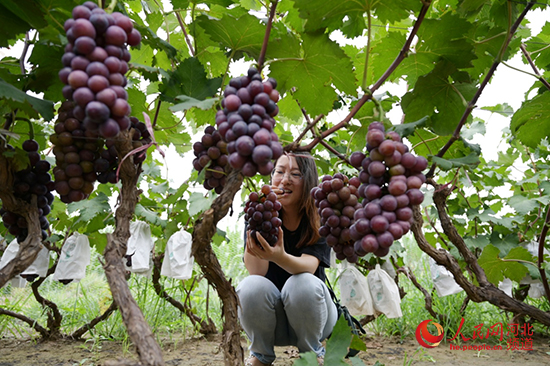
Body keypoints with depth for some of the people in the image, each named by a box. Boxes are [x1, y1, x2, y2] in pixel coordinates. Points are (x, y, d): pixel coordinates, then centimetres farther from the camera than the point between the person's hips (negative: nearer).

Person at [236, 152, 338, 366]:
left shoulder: (318, 219, -11)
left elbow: (308, 266, -29)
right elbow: (257, 271, -21)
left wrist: (280, 257, -51)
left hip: (310, 314, 0)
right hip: (271, 320, 1)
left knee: (302, 283, -32)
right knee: (252, 286, -30)